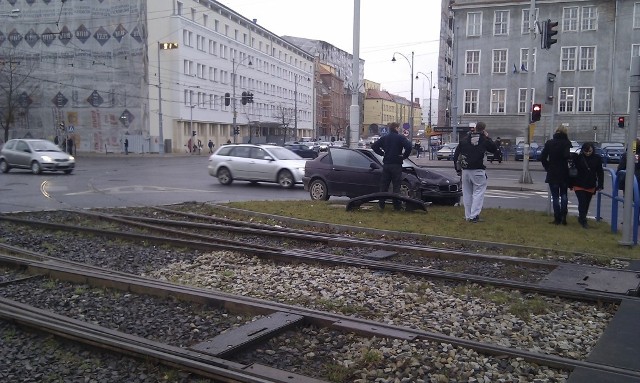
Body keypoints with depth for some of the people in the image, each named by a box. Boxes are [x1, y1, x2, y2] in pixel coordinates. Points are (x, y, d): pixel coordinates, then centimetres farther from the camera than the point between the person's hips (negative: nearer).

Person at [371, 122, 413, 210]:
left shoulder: (384, 138, 8)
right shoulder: (400, 138, -6)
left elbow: (374, 146, 8)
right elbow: (408, 146, -21)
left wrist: (382, 153, 10)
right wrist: (404, 156, -8)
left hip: (386, 164, 4)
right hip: (396, 165, -4)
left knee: (384, 185, 10)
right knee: (396, 186, 2)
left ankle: (381, 203, 11)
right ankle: (396, 205, 2)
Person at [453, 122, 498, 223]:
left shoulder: (464, 140, 6)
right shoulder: (484, 140, -5)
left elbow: (456, 155, 7)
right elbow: (494, 149, 11)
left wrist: (458, 169, 14)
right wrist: (488, 137, 13)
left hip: (465, 171, 4)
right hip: (478, 171, -4)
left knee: (467, 193, 10)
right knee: (478, 192, 0)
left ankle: (468, 216, 13)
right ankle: (474, 216, -9)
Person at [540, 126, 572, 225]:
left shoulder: (549, 143, 0)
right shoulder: (566, 143, -9)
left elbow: (542, 157, -3)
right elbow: (567, 156, -23)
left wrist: (547, 167, 7)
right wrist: (570, 157, -2)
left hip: (552, 174, 1)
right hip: (564, 173, -1)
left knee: (555, 196, 7)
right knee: (564, 194, 16)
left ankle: (557, 219, 7)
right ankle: (563, 216, 3)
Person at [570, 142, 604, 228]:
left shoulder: (597, 159, -2)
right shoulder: (577, 158, -9)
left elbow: (600, 173, 4)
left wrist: (600, 185, -1)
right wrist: (571, 184, -1)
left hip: (591, 186, 3)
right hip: (579, 186, -3)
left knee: (586, 204, 12)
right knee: (582, 203, -10)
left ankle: (581, 218, 31)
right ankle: (583, 220, 1)